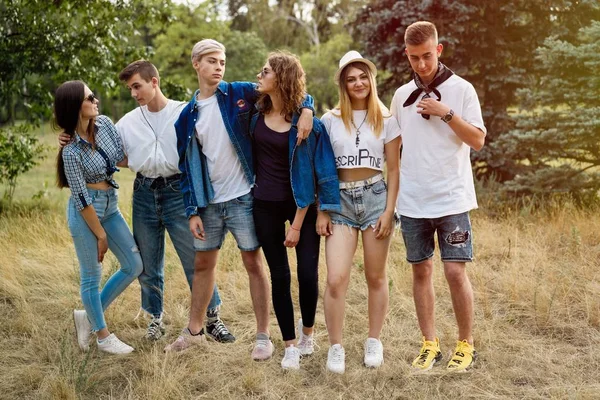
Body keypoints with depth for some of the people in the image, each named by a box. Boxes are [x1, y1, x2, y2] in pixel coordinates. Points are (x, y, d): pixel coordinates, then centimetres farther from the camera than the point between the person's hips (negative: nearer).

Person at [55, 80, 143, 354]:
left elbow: (123, 158, 4)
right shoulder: (71, 151, -20)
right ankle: (103, 336, 22)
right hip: (85, 211, -8)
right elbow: (82, 199, -16)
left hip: (110, 206, 8)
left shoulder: (104, 124, -2)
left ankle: (89, 316, 24)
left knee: (134, 265, 9)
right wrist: (101, 235, -10)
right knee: (92, 275, 5)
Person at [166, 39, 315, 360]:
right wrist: (192, 210, 0)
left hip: (242, 198, -4)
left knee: (253, 264, 2)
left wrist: (306, 109, -23)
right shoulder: (188, 115, 5)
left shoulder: (239, 93, -4)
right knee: (202, 264, 14)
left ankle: (263, 336, 13)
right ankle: (194, 330, 31)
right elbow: (187, 166, 6)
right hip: (208, 202, 4)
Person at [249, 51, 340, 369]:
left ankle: (307, 332, 25)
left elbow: (311, 172, -12)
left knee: (307, 273, -4)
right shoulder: (257, 113, 0)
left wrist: (297, 224, -12)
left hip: (301, 205, -3)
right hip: (266, 206, 3)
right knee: (280, 275, 5)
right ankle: (290, 346, 16)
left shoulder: (305, 119, -12)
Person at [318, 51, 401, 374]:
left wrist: (389, 210, -4)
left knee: (376, 277, 7)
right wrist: (321, 211, 0)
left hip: (375, 196, 0)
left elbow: (393, 169, 4)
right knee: (336, 279, -9)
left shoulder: (386, 120, 4)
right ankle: (335, 347, 4)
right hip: (340, 200, 0)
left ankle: (374, 342, 22)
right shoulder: (331, 120, 5)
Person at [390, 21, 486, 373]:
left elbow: (478, 140, -6)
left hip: (451, 199, -4)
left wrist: (446, 113, -17)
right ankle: (430, 345, 18)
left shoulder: (461, 89, -2)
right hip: (412, 201, 4)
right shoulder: (402, 95, 9)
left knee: (455, 271, -5)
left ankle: (467, 344, 11)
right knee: (422, 270, 8)